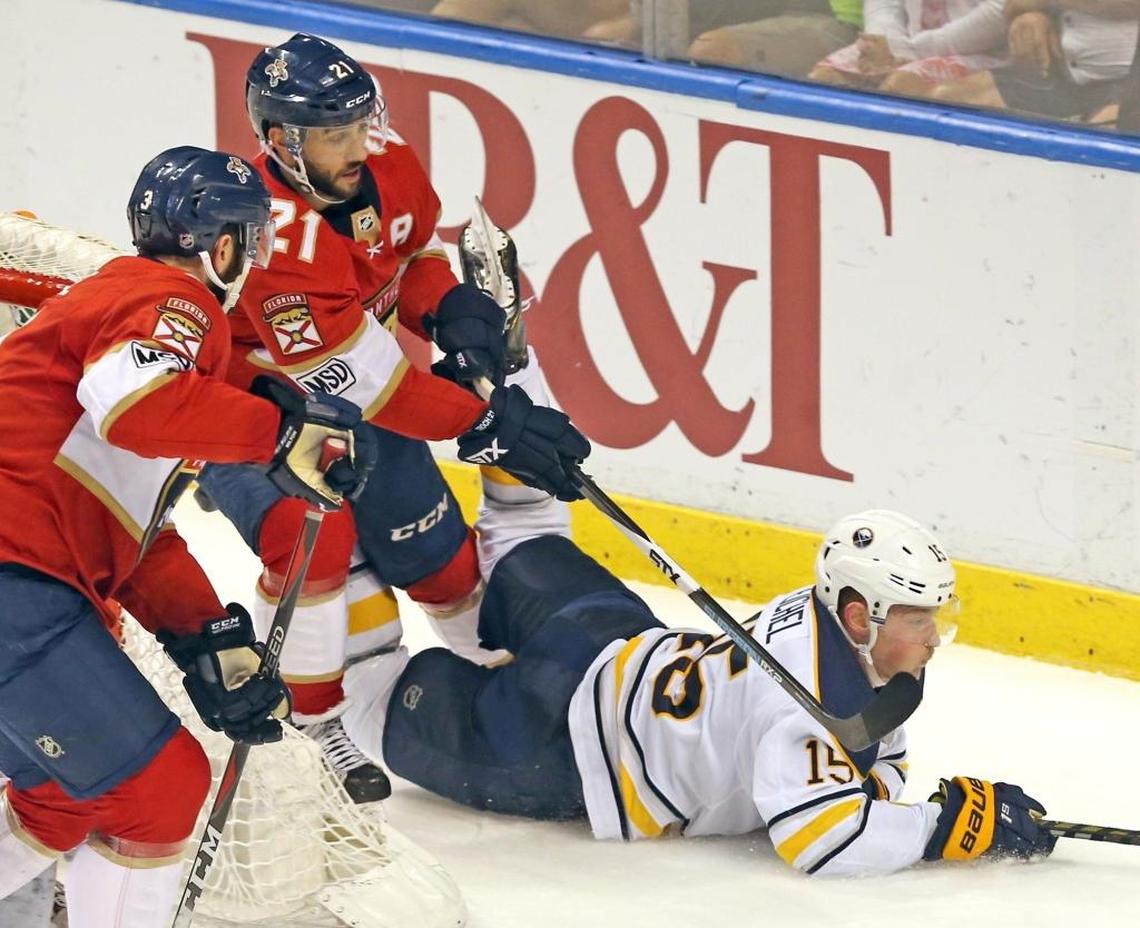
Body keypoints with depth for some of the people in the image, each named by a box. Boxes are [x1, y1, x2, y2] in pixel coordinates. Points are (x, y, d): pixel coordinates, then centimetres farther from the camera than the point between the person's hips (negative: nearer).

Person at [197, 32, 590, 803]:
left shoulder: (389, 168, -15)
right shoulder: (273, 238, -37)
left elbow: (417, 252, 9)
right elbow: (364, 382, -35)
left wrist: (449, 307, -13)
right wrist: (485, 426, -36)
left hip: (353, 398, 7)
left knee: (437, 551, 9)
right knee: (315, 534, -30)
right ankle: (309, 731, -15)